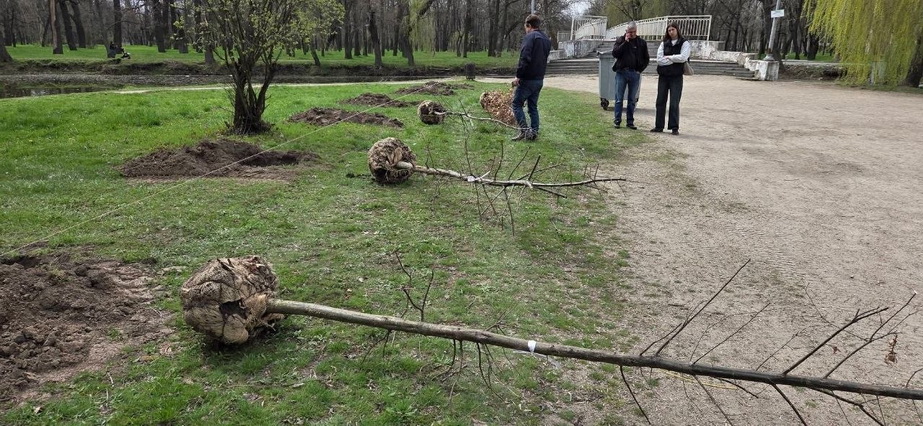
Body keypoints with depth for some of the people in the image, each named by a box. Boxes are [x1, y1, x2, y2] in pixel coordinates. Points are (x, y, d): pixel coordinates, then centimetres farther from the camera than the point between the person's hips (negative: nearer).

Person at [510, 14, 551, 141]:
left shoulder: (530, 37, -12)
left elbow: (524, 58, -21)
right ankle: (534, 132, 12)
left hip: (528, 79, -8)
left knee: (517, 103, 0)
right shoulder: (547, 39, 16)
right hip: (540, 79, 8)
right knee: (533, 106, 14)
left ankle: (524, 129, -10)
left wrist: (518, 76, -16)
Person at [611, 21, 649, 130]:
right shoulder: (620, 40, 5)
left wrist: (640, 69, 2)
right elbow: (614, 53, -9)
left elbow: (646, 58, 14)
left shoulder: (642, 43, 9)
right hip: (621, 72, -1)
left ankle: (630, 122, 10)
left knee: (632, 100, 5)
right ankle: (617, 121, 4)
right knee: (619, 98, -1)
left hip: (635, 74, 2)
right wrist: (625, 42, -11)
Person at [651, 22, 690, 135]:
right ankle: (659, 126, 12)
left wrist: (668, 57, -7)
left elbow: (683, 57, -14)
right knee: (660, 102, 5)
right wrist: (675, 60, -9)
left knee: (674, 103, -4)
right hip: (663, 76, 3)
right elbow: (659, 59, -3)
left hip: (676, 77, -3)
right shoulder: (664, 43, 10)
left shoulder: (684, 43, 2)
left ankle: (674, 127, 1)